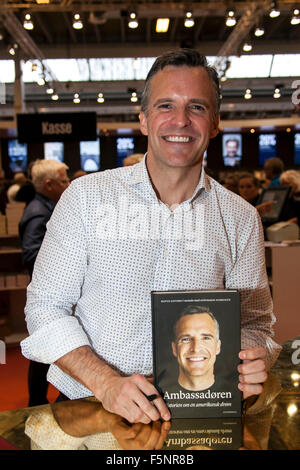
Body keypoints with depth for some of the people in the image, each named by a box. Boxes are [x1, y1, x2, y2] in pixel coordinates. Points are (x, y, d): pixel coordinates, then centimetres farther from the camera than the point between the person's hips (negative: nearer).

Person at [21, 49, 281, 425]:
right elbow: (46, 306, -1)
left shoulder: (240, 219, 3)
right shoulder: (87, 196, -2)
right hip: (87, 407, -1)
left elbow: (254, 322, 10)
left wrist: (252, 363, -12)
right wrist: (107, 383, -15)